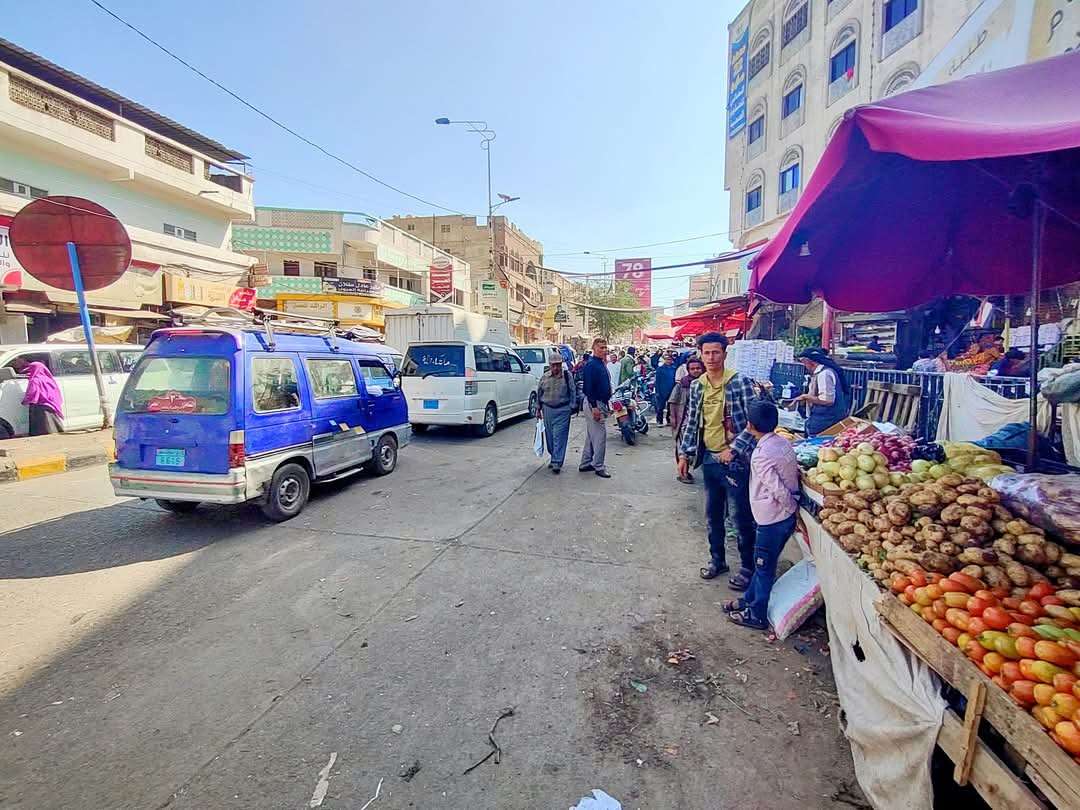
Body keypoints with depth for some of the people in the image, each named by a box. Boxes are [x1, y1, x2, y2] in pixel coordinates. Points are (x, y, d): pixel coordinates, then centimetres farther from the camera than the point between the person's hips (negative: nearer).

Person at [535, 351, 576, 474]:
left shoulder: (567, 376, -3)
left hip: (562, 410, -4)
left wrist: (571, 407, -2)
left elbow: (573, 392, 1)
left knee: (559, 436, -8)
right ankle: (554, 457, 28)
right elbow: (539, 394, 13)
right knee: (550, 436, 11)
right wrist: (538, 409, 12)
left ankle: (557, 462, -6)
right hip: (547, 409, 4)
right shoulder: (544, 377, 4)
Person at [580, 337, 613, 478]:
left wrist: (607, 404, 19)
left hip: (601, 404, 10)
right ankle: (599, 467, 3)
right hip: (594, 404, -10)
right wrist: (594, 407, -24)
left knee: (591, 436, 14)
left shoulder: (602, 364, 14)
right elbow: (589, 388, -21)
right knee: (600, 435, -6)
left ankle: (585, 464, 23)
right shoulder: (591, 365, -15)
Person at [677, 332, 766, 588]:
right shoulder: (697, 386, 4)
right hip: (709, 459, 6)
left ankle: (747, 566, 24)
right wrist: (684, 453, 9)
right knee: (712, 514, 17)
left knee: (742, 516, 6)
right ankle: (717, 559, 35)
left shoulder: (740, 382, -12)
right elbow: (691, 421, 12)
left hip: (735, 460, -5)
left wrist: (733, 449, -18)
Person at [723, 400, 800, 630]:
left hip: (772, 519, -8)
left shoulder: (761, 456, -25)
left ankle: (758, 615, 25)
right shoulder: (784, 442, 0)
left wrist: (791, 507, -9)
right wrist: (794, 508, 12)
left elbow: (779, 490, -26)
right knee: (763, 562, 22)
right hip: (786, 516, 8)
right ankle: (750, 599, 39)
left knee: (764, 567, 9)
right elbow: (795, 472, 7)